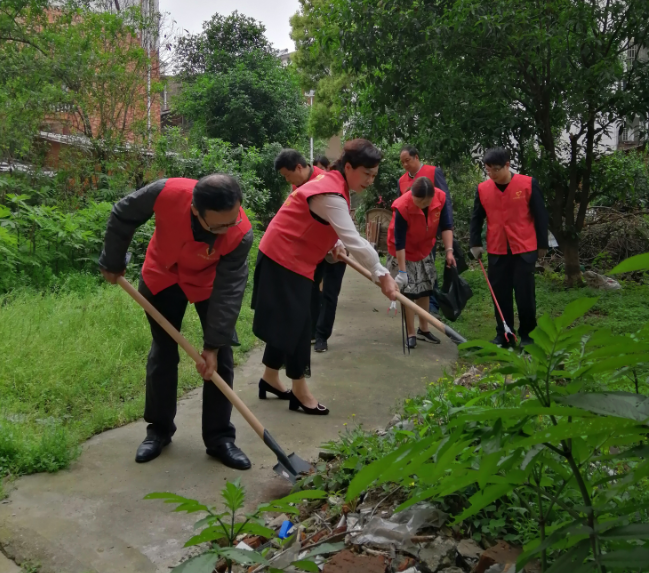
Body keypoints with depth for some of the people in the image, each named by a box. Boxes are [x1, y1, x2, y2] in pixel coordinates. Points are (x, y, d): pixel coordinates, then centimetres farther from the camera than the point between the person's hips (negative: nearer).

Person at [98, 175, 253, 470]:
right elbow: (122, 216, -16)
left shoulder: (241, 234, -36)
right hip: (162, 276, 1)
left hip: (211, 282, 0)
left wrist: (213, 344, -26)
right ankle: (159, 429, 23)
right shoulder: (167, 193, -37)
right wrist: (112, 263, -4)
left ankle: (219, 438, 9)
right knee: (163, 352, 6)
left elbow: (229, 289, -28)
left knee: (220, 356, -4)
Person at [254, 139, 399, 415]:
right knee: (295, 323, -4)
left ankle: (270, 378, 28)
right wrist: (382, 274, -32)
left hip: (291, 257, 10)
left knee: (288, 321, 15)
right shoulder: (330, 194, -25)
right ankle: (299, 390, 6)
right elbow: (354, 240, -32)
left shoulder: (333, 183, 8)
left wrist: (334, 243, 1)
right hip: (284, 258, -10)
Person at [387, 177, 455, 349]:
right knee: (408, 291, -5)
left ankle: (423, 330, 25)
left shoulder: (441, 197, -23)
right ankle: (411, 334, 7)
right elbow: (399, 242, -29)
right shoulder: (402, 207, -34)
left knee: (425, 289, 12)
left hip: (425, 250, 5)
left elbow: (446, 225, -12)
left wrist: (449, 250, -23)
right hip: (404, 253, -5)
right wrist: (402, 271, -28)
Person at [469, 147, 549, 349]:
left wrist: (542, 244, 1)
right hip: (496, 251, 3)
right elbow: (476, 218, 11)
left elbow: (540, 215, -1)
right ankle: (503, 335, 19)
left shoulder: (528, 184, -7)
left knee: (525, 293, 2)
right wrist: (476, 243, 5)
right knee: (500, 294, 8)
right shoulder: (482, 189, 0)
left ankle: (527, 334, 17)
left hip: (524, 249, -3)